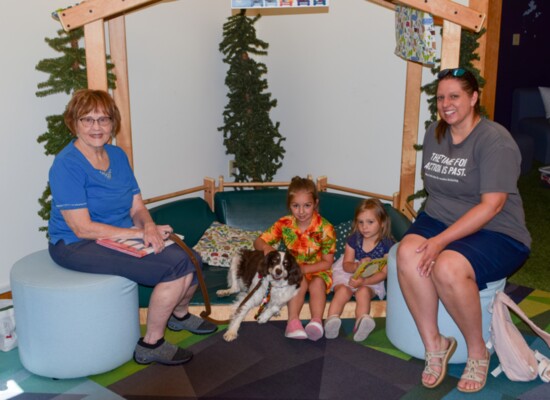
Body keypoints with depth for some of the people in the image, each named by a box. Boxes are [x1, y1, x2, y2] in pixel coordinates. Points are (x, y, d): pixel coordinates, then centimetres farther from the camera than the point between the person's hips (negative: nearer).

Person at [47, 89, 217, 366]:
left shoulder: (117, 156, 6)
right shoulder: (67, 165, -17)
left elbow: (137, 207, 6)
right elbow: (82, 228, -21)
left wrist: (148, 226, -18)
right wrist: (141, 232, -21)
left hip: (123, 236, 8)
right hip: (78, 247, -7)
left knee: (191, 260, -4)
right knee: (176, 268, -22)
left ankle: (179, 314, 27)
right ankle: (151, 345, -4)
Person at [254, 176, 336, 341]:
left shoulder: (325, 228, -16)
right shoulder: (284, 224, -10)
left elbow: (327, 262, -12)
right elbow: (258, 242, -7)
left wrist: (303, 268, -23)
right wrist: (266, 248, -32)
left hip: (317, 270, -1)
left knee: (317, 283, -32)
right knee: (300, 282, -30)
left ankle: (317, 321, -42)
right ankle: (293, 321, -38)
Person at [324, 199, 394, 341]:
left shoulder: (387, 245, -8)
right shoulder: (354, 239, -1)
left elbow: (383, 273, -11)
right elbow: (346, 265, -2)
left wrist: (363, 281, -25)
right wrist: (358, 266, -26)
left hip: (372, 280, -1)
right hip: (348, 274, 1)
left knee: (363, 291, -34)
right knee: (343, 290, -30)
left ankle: (362, 322, -52)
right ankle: (331, 320, -48)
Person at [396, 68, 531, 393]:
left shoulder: (495, 140, -14)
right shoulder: (435, 133, 8)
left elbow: (491, 206, -21)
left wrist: (441, 240, -26)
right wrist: (428, 229, 3)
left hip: (495, 233, -5)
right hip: (439, 220, 6)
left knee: (447, 267, -35)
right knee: (408, 253, -27)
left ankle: (477, 350, -7)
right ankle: (434, 344, -12)